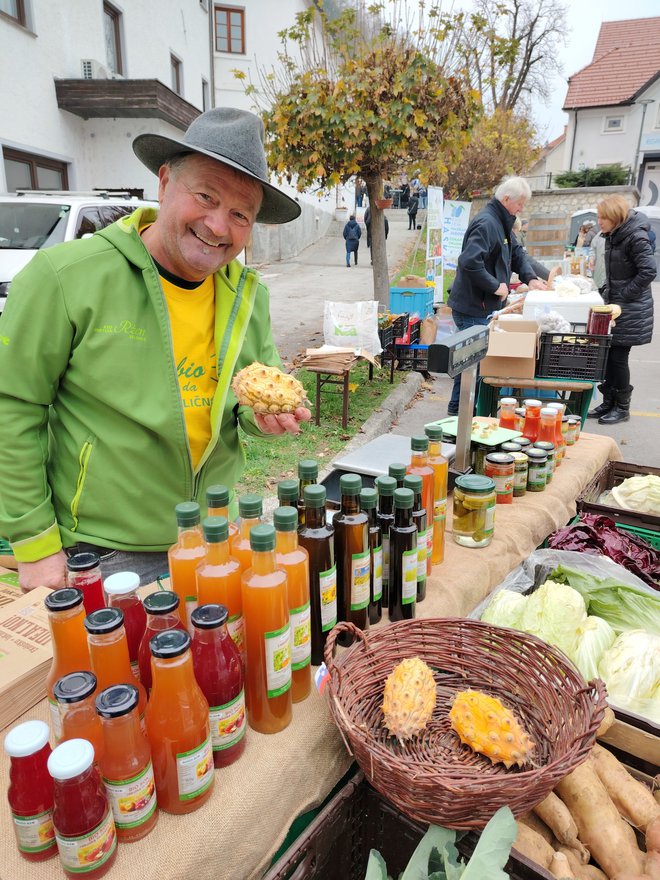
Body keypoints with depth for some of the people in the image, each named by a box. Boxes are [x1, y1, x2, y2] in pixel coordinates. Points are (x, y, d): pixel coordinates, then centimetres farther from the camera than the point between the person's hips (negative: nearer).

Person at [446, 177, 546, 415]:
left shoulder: (501, 222, 16)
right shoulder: (486, 223, -18)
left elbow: (516, 252, 24)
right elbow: (470, 262, -31)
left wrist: (530, 277, 8)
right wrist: (496, 286, -21)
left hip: (483, 306, 10)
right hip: (472, 307, -10)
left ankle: (459, 406, 26)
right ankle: (460, 408, 7)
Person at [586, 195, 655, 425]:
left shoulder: (635, 237, -16)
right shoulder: (612, 235, 10)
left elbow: (648, 271, -20)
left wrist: (624, 295, -18)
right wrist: (608, 293, 10)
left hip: (630, 310, -8)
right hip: (613, 305, 8)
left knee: (618, 357, -3)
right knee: (607, 356, 9)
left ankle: (622, 408, 11)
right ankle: (609, 402, 20)